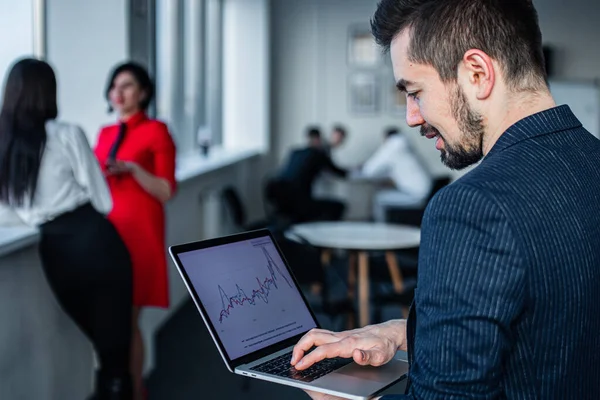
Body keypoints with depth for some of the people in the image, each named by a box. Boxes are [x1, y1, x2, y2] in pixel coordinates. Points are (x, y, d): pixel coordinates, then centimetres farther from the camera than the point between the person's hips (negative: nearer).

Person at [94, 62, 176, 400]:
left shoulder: (156, 131, -4)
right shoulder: (105, 133, 14)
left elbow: (166, 192, -7)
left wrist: (132, 168, -19)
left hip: (139, 230, -6)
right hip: (107, 228, 6)